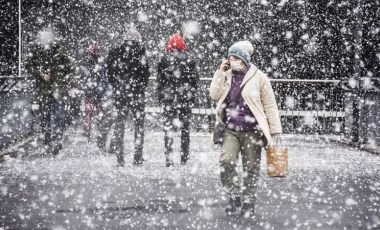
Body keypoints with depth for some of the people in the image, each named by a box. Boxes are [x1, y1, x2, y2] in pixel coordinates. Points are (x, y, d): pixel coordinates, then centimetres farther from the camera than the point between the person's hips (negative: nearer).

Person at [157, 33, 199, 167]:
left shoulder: (164, 60, -3)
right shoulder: (189, 61, 0)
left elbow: (160, 81, -1)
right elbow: (195, 80, 4)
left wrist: (161, 98, 8)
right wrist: (191, 96, 13)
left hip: (169, 100, -1)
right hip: (186, 100, 2)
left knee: (168, 128, 1)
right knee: (185, 128, 11)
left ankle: (169, 159, -6)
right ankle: (184, 157, 14)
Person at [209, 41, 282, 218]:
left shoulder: (258, 77, -3)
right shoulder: (226, 76, 9)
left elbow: (270, 105, -1)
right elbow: (214, 95, -2)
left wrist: (275, 130, -4)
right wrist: (220, 73, -6)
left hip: (252, 130, -2)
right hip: (230, 130, 2)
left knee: (251, 168, 4)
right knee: (225, 161, -17)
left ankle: (248, 201, 18)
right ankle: (235, 195, 0)